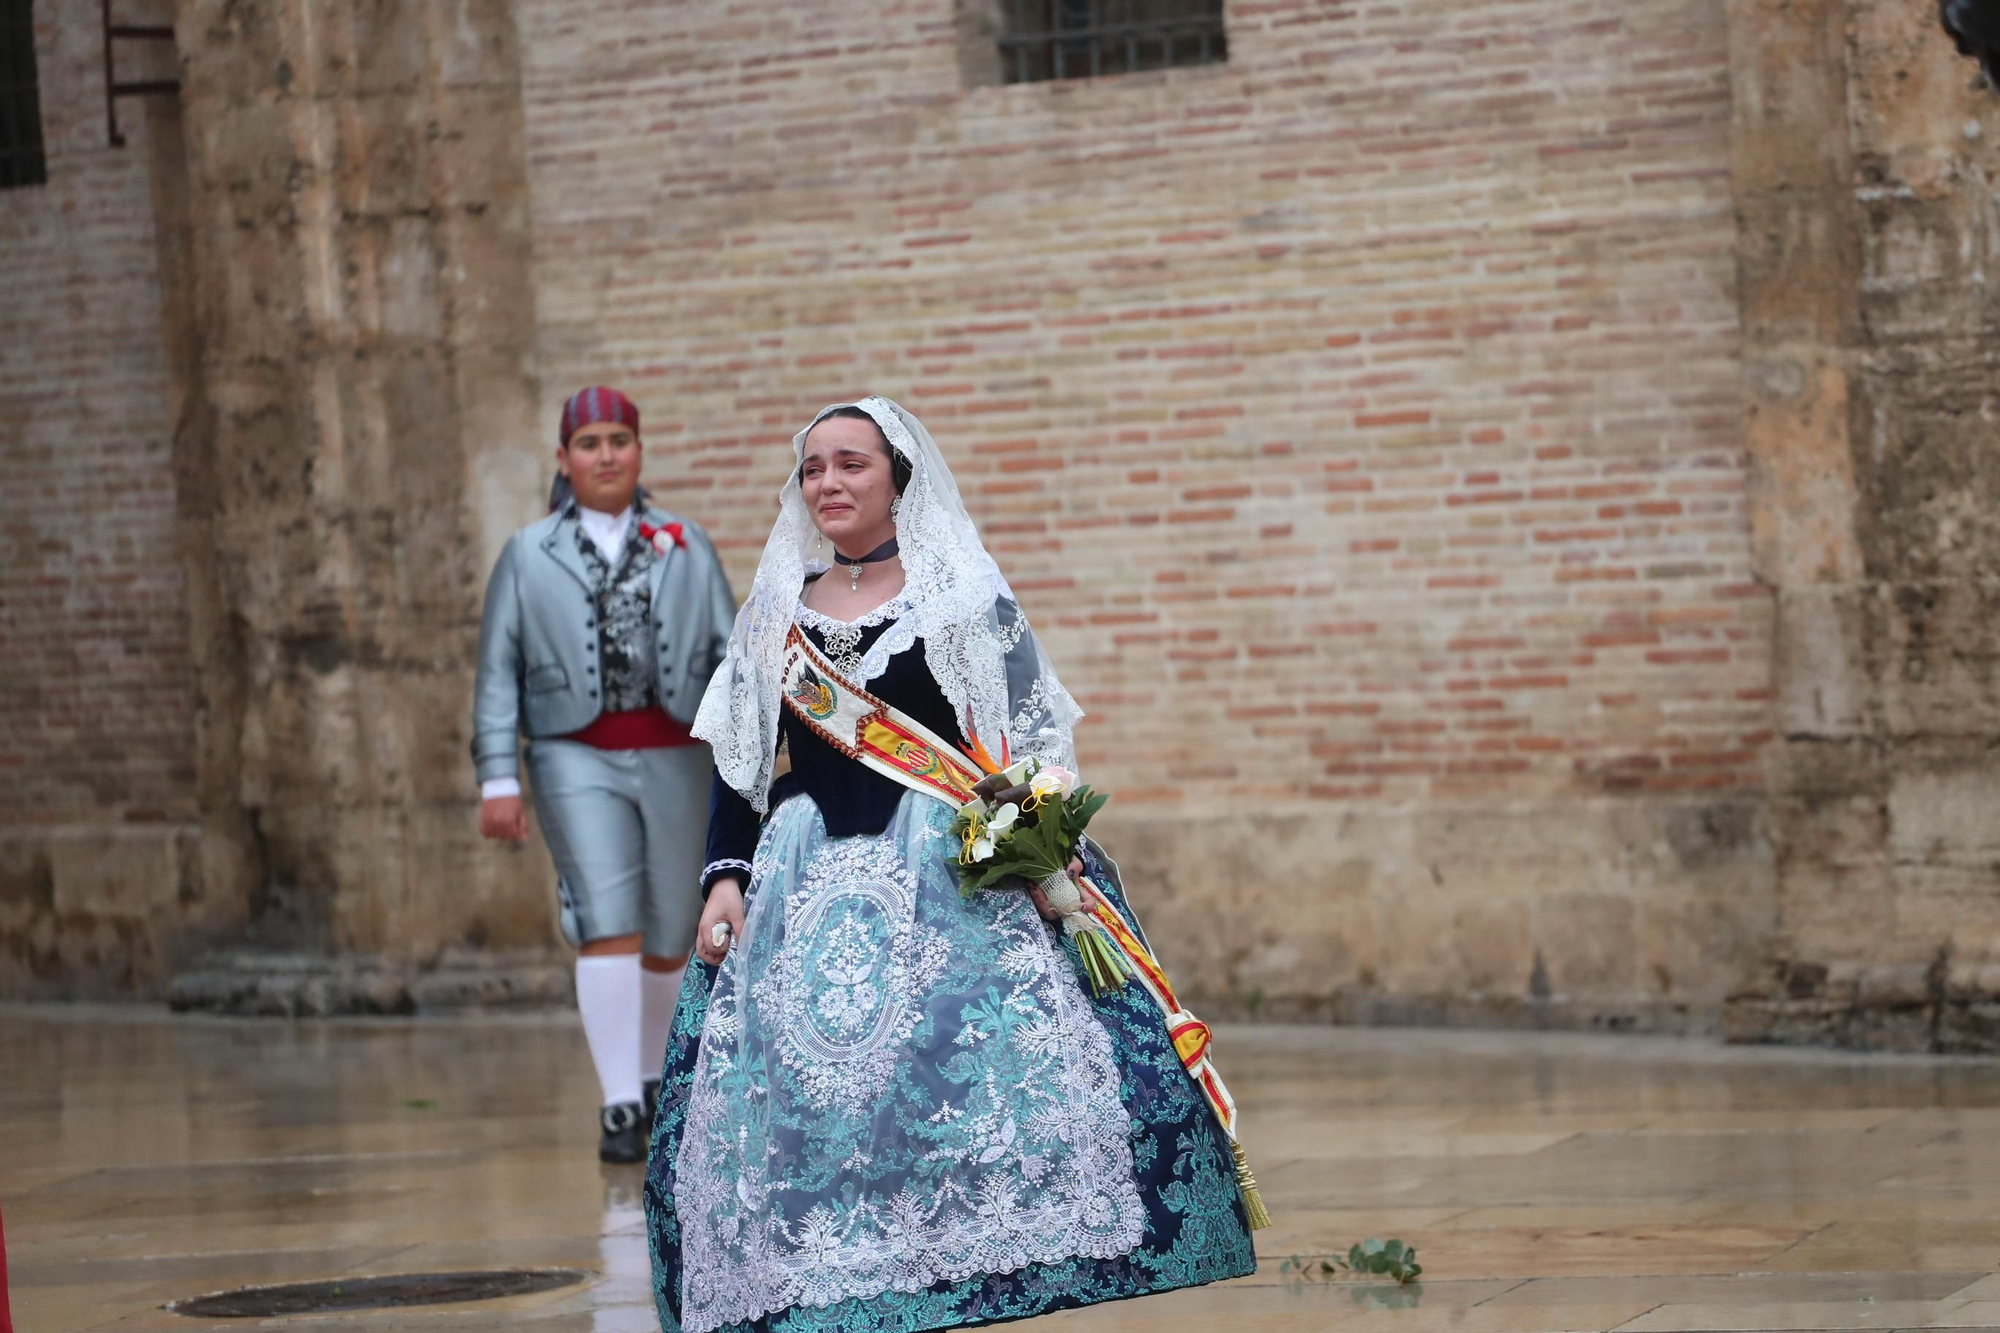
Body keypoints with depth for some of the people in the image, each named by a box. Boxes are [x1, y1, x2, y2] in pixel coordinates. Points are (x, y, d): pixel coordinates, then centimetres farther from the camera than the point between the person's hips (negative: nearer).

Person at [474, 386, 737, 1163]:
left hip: (672, 757, 2)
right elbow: (499, 673, 4)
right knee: (608, 927, -15)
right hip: (577, 757, -2)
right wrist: (497, 780, -4)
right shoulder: (529, 555, 7)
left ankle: (652, 1076, 31)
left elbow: (727, 654, 5)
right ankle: (619, 1108, -13)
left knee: (669, 940, 8)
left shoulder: (686, 547, 10)